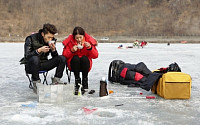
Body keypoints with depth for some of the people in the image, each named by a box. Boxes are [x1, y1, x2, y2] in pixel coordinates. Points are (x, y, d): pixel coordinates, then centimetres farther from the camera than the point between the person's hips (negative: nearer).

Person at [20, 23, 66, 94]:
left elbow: (55, 57, 1)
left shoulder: (52, 41, -1)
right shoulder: (31, 39, -15)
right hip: (31, 66, -4)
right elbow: (27, 56, -21)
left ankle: (56, 80, -9)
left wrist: (53, 49, -20)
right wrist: (39, 50, -35)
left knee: (62, 58, -13)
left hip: (43, 65, 4)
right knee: (35, 58, -39)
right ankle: (36, 83, -24)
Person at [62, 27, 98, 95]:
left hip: (85, 64, 0)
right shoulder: (70, 41, -5)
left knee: (84, 58, -31)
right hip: (73, 64, 0)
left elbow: (95, 56, -9)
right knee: (75, 58, -31)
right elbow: (64, 55, -7)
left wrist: (90, 48, -24)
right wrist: (72, 51, -23)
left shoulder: (89, 40, -4)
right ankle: (77, 82, -25)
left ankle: (85, 84, -24)